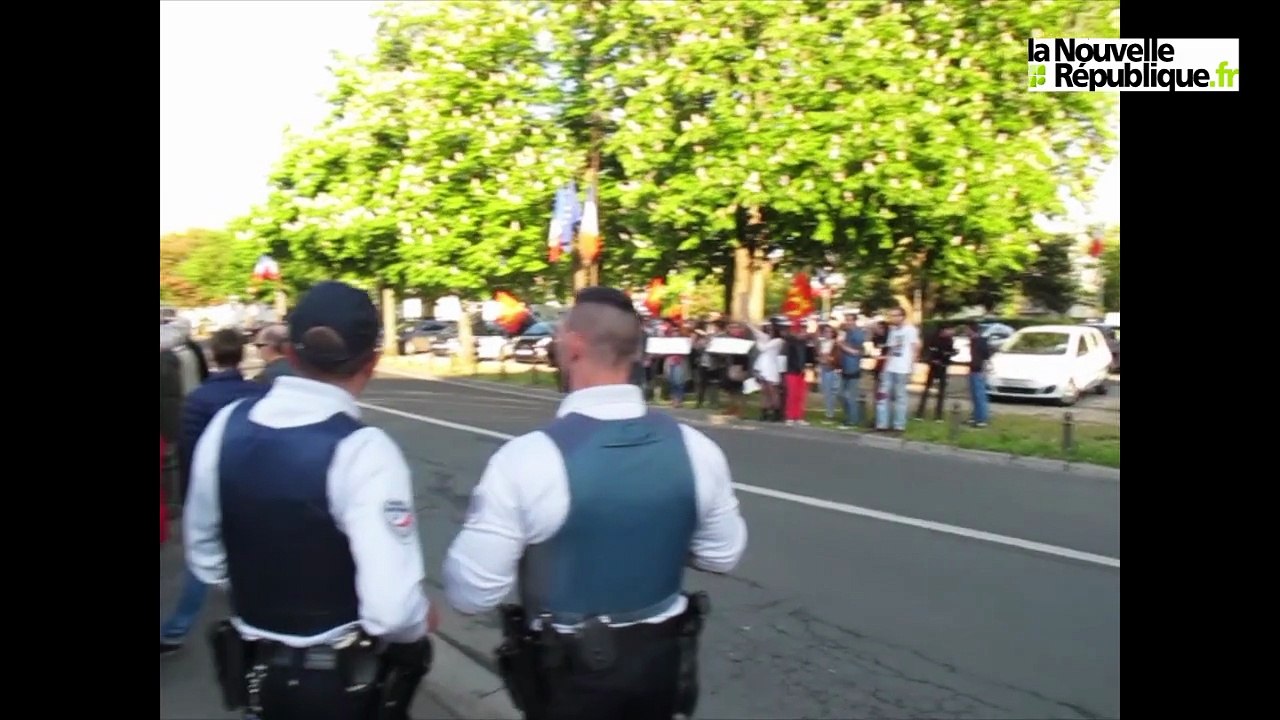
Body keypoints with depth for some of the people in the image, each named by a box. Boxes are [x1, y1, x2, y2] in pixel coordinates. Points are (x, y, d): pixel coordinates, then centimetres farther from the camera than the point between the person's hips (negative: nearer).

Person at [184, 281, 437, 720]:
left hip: (253, 670, 5)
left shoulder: (226, 426, -9)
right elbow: (392, 610, -31)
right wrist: (422, 622, -10)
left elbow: (205, 557, 5)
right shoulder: (363, 451, -27)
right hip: (345, 682, -4)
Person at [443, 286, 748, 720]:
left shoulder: (527, 459, -26)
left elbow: (469, 593, -18)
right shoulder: (696, 449, -13)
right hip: (662, 658, 4)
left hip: (568, 670, -3)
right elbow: (723, 555, 1)